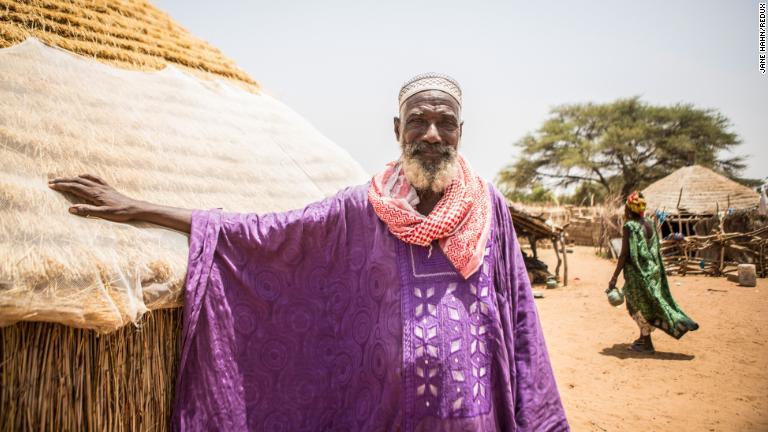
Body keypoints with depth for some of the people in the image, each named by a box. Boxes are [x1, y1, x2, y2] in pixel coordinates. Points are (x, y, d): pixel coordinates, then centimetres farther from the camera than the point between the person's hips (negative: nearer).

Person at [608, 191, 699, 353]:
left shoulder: (630, 226, -17)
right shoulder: (650, 224, 4)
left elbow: (624, 254, -19)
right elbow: (656, 250, 10)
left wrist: (614, 277, -15)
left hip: (637, 272, -7)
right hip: (652, 270, 7)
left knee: (640, 306, 5)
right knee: (651, 302, 19)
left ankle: (647, 344, 13)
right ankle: (643, 338, 28)